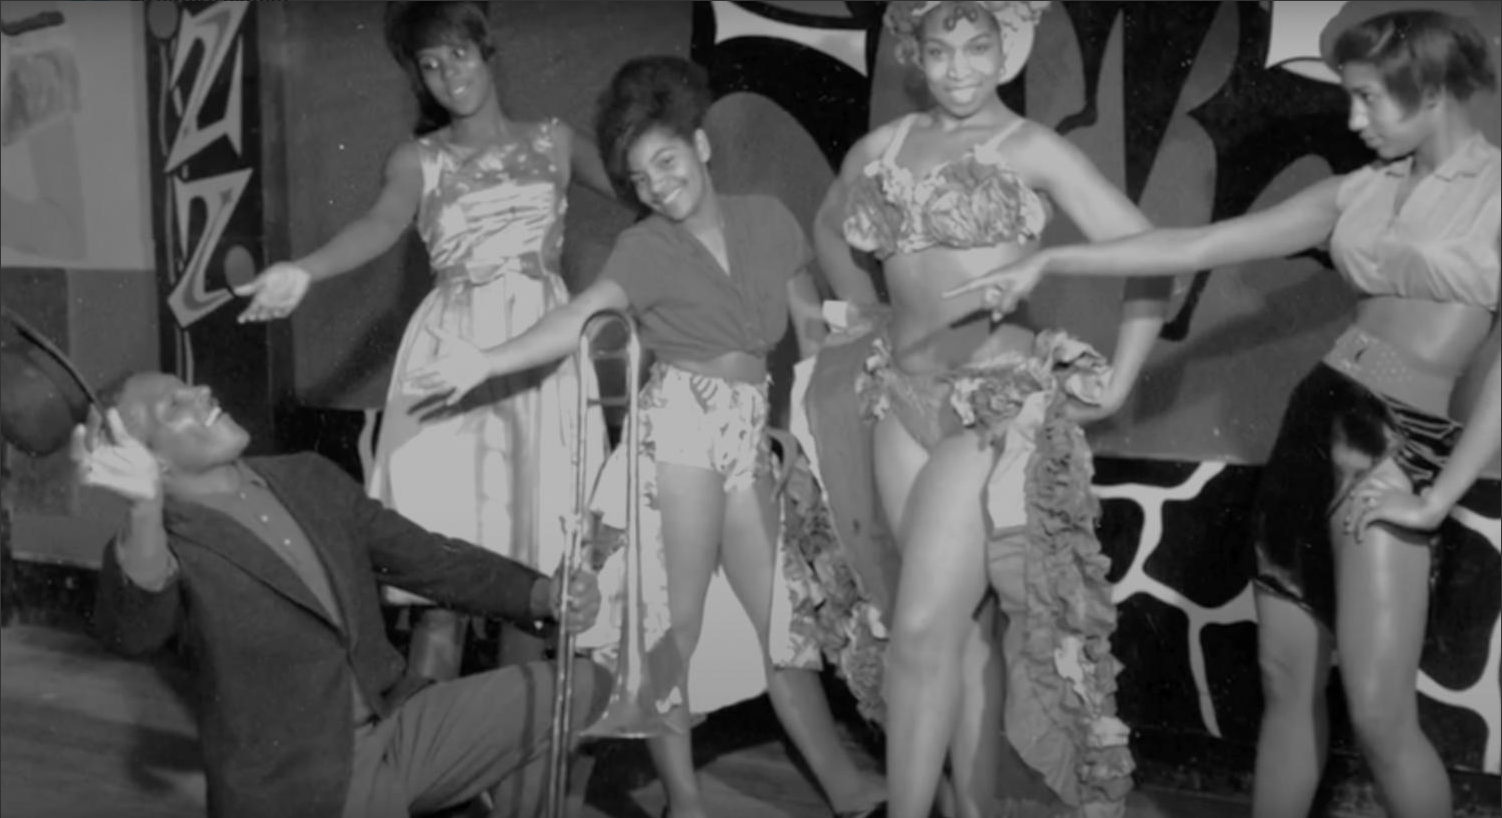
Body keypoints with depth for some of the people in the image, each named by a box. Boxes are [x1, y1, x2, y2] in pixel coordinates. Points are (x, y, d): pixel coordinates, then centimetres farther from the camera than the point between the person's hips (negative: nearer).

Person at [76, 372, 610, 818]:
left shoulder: (308, 480, 8)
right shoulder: (161, 543, -12)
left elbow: (425, 558, 12)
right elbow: (131, 628, -34)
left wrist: (546, 596, -3)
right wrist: (145, 506, -53)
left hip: (396, 732, 6)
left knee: (582, 688, -3)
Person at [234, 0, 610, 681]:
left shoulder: (553, 141, 14)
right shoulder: (416, 160, 7)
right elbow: (381, 226, -12)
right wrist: (304, 271, -30)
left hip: (545, 354, 1)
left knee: (533, 554, -1)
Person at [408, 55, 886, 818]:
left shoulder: (766, 219, 8)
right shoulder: (644, 247, -3)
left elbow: (812, 324, 15)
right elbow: (580, 318, -19)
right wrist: (490, 359, -34)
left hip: (750, 437, 4)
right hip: (679, 425, -3)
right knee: (676, 621, -5)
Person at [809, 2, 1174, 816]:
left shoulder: (1033, 150, -6)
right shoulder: (880, 149, 8)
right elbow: (828, 229, 28)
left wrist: (1117, 381, -6)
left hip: (999, 399, -5)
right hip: (905, 397, 5)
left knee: (922, 626, -10)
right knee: (962, 621, 12)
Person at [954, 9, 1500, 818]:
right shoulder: (1362, 191, 12)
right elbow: (1196, 246, 10)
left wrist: (1437, 499, -16)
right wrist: (1052, 260, 5)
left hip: (1395, 447, -5)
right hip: (1312, 423, 5)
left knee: (1379, 713, -11)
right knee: (1288, 684, 8)